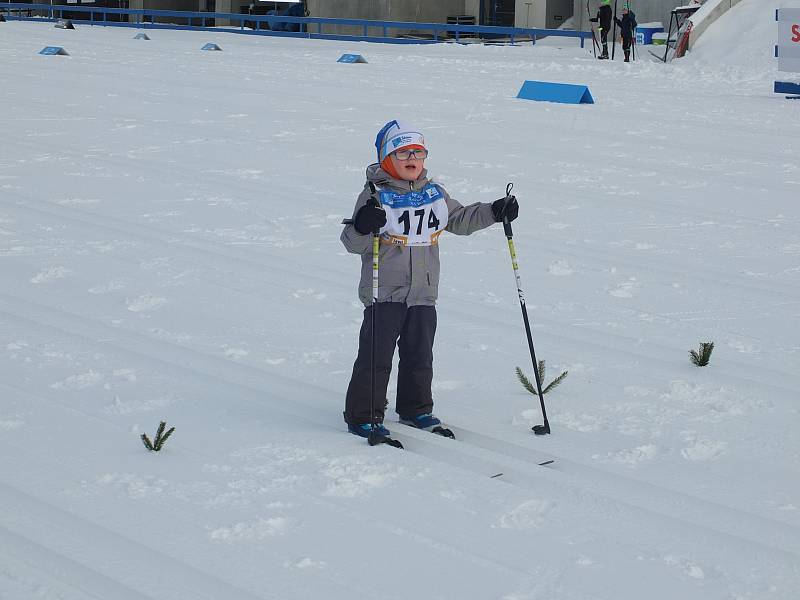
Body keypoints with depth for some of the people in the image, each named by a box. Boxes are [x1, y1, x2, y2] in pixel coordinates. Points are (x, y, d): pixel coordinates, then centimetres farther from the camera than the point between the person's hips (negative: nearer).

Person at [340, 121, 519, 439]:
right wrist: (362, 227, -34)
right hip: (385, 293, -5)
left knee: (419, 355, 14)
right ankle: (363, 416, 5)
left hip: (423, 293, 5)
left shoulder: (434, 193, 9)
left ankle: (416, 409, 29)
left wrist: (494, 211, 12)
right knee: (376, 355, -4)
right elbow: (352, 243, -12)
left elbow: (460, 220, 23)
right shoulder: (375, 196, -9)